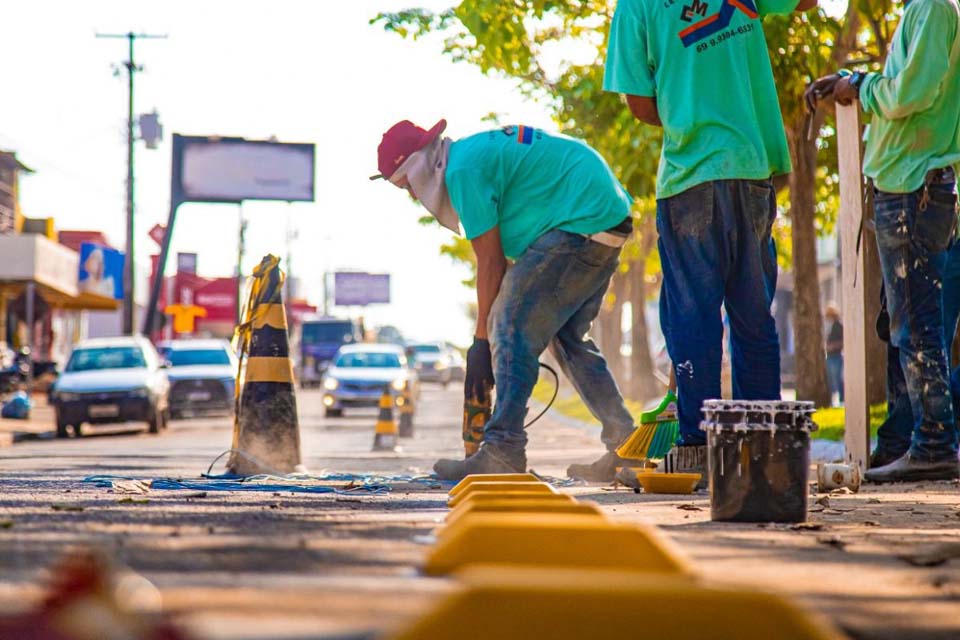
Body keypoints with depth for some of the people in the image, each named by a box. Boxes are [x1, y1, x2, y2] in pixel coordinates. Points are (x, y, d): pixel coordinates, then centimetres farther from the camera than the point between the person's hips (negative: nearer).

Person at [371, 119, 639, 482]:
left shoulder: (463, 169, -11)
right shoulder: (479, 151, 20)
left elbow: (491, 262, -10)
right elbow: (507, 254, 21)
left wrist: (481, 340, -4)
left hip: (580, 222, -11)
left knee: (512, 329, -9)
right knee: (566, 338, 17)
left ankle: (502, 453, -13)